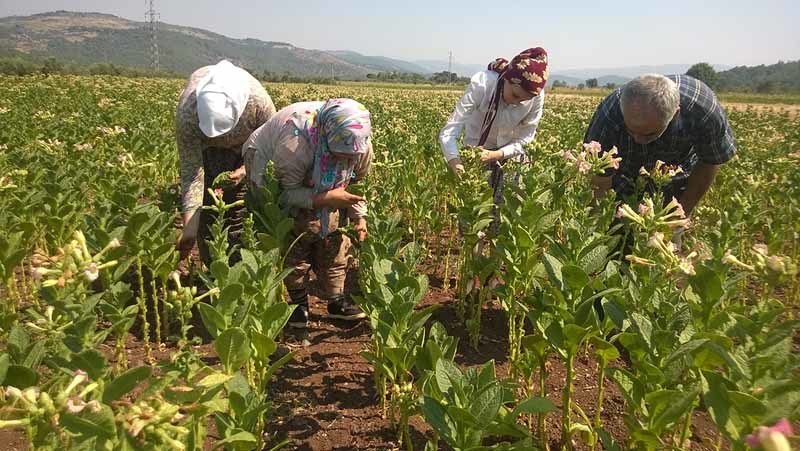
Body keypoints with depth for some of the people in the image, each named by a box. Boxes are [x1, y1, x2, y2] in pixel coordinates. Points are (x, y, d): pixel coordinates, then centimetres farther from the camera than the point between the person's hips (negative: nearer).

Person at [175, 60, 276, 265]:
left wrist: (246, 169, -34)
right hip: (206, 147, 1)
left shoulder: (259, 102, -40)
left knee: (238, 214, -7)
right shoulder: (187, 115, -38)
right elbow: (191, 172, -32)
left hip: (246, 147, 0)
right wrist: (189, 230, -36)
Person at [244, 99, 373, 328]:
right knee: (299, 234, -16)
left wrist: (359, 216, -17)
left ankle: (335, 299, 8)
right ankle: (298, 301, 1)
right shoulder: (294, 144, -43)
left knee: (331, 234, -3)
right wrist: (324, 198, -45)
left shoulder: (361, 146, -25)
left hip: (318, 180, 5)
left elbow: (353, 183, -5)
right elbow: (286, 193, -32)